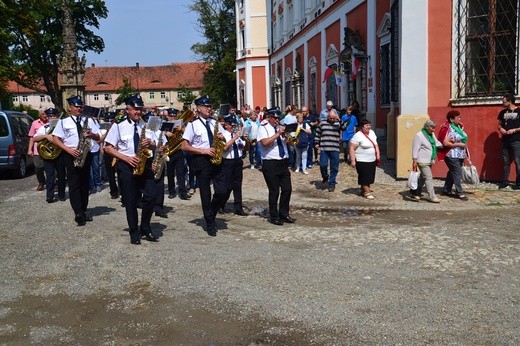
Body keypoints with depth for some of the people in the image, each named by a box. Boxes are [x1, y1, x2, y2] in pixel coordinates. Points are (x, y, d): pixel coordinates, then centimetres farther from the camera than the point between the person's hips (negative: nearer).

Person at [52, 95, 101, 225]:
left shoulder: (88, 120, 12)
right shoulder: (63, 122, 4)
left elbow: (98, 137, 11)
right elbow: (55, 139, -1)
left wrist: (91, 134, -12)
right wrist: (69, 150, -13)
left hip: (86, 154, 4)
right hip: (71, 155, -3)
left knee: (85, 184, 7)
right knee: (74, 184, -7)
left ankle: (83, 211, 15)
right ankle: (78, 214, -11)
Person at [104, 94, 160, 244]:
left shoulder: (146, 124, 9)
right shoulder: (119, 126, -1)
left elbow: (155, 145, 13)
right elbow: (108, 147, -3)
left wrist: (150, 144, -12)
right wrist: (126, 158, -14)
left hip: (145, 164, 3)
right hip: (126, 165, -3)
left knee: (150, 196, -4)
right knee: (130, 201, 3)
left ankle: (145, 229, 15)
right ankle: (134, 233, 16)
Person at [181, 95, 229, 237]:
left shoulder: (215, 122, 12)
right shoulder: (193, 124, -3)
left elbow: (222, 140, 20)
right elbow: (184, 146, -7)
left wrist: (221, 137, -4)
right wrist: (203, 151, -16)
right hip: (201, 161, -4)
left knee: (223, 191, -3)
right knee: (205, 194, 3)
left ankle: (211, 214, 23)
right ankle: (210, 224, 15)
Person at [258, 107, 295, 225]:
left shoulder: (280, 128, 15)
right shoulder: (263, 128, -3)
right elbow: (265, 143, -20)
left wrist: (286, 136, -8)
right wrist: (278, 134, -21)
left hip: (284, 162, 6)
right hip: (270, 164, -6)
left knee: (287, 189, 6)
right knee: (274, 191, 0)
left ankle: (284, 214, 20)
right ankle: (274, 217, 12)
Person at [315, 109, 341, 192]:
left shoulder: (338, 123, 5)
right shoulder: (322, 123, 9)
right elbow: (318, 133, 16)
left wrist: (339, 120, -23)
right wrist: (317, 143, 8)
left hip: (335, 149, 0)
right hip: (324, 149, 0)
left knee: (334, 168, 3)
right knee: (323, 165, -8)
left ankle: (332, 184, 14)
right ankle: (325, 177, 22)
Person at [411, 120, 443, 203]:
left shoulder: (432, 134, 11)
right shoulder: (419, 136, -15)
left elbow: (437, 143, 26)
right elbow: (415, 149, -17)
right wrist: (414, 161, -19)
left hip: (429, 161, 9)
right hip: (422, 161, -9)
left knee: (423, 177, 15)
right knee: (429, 178, -10)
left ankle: (415, 193, 27)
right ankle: (432, 197, -8)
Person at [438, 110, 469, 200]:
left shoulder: (459, 127, 11)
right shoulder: (447, 128, -15)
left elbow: (463, 139, 21)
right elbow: (445, 143, -21)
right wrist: (458, 144, -19)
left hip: (460, 155, 8)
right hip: (452, 155, -8)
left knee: (452, 172, 14)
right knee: (457, 173, -9)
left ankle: (446, 190, 24)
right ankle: (459, 193, -4)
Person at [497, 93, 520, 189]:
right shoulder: (503, 112, 10)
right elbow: (499, 124, 18)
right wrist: (501, 129, -2)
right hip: (505, 141, 5)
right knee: (506, 162, 10)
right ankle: (505, 182, 16)